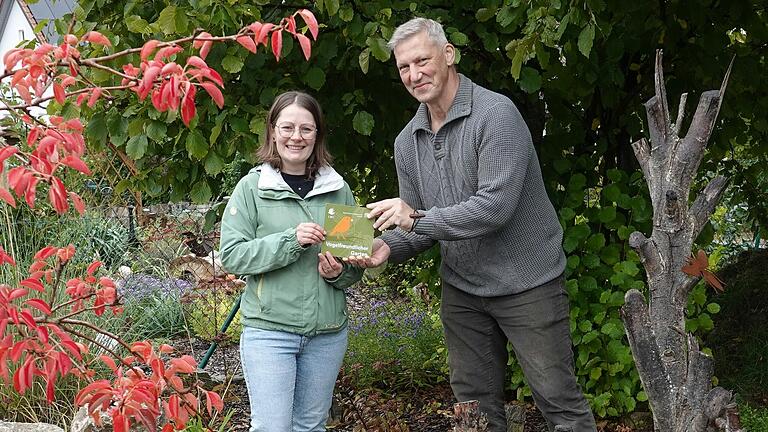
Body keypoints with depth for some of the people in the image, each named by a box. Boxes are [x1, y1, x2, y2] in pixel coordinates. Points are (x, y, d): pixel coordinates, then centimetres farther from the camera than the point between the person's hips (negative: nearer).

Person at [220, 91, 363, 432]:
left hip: (328, 333, 4)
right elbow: (232, 256, -10)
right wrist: (290, 240, -20)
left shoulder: (338, 190, 7)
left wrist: (339, 273, -9)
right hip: (268, 330, -3)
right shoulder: (252, 187, -2)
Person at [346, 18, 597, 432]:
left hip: (526, 284, -6)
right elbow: (417, 226, 10)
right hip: (461, 289, 7)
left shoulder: (496, 114, -17)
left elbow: (496, 207, -26)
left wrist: (417, 218, -24)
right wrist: (388, 247, -12)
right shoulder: (407, 142, 5)